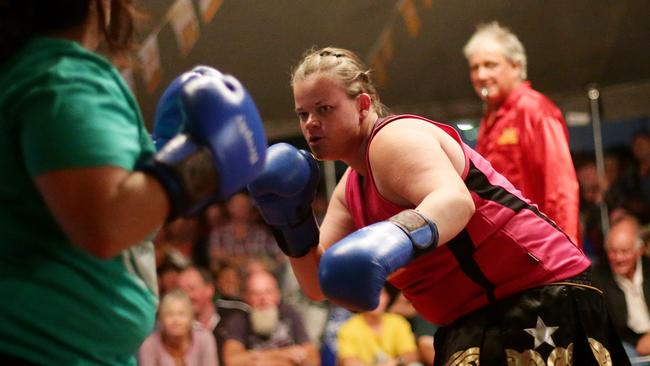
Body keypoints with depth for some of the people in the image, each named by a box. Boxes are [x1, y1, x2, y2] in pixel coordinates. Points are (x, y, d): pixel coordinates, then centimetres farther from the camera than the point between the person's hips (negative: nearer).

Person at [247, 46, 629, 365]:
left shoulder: (394, 137, -14)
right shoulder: (351, 189, 15)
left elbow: (455, 200, -35)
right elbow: (318, 283, 11)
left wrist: (396, 240, -54)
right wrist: (292, 219, -5)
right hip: (477, 319, 10)